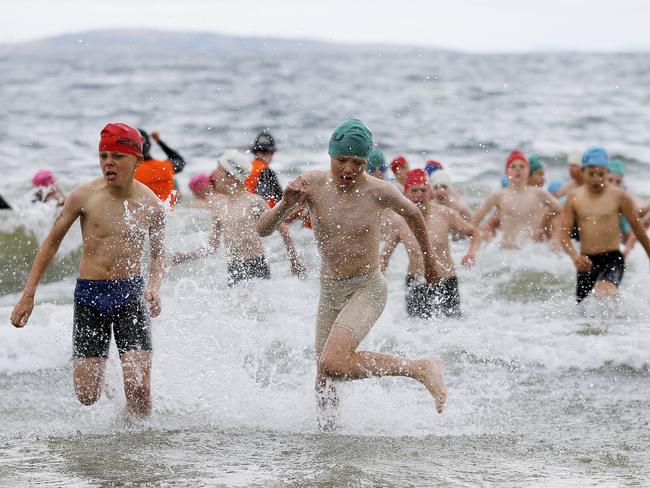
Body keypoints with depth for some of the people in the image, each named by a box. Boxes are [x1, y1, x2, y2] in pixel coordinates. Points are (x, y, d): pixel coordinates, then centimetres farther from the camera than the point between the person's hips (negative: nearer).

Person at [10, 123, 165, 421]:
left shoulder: (151, 205, -2)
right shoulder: (84, 196, -5)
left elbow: (157, 253, 14)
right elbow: (52, 242, 6)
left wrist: (155, 288, -6)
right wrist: (28, 295, 5)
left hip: (130, 295, 0)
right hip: (89, 296, 0)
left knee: (138, 388, -17)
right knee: (87, 396, -2)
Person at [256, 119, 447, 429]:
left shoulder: (378, 192, -15)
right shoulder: (312, 185, -10)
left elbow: (412, 213, 8)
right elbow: (263, 230, -10)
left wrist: (429, 259, 22)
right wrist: (285, 206, -30)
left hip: (367, 290, -4)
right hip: (329, 291, 5)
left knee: (332, 364, -27)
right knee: (324, 384, 9)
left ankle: (422, 369, -17)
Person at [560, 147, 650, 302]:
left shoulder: (619, 196, -3)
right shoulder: (574, 198, 5)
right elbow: (565, 233, 1)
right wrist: (574, 255, -18)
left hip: (612, 258, -4)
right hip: (586, 262, 4)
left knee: (604, 292, -34)